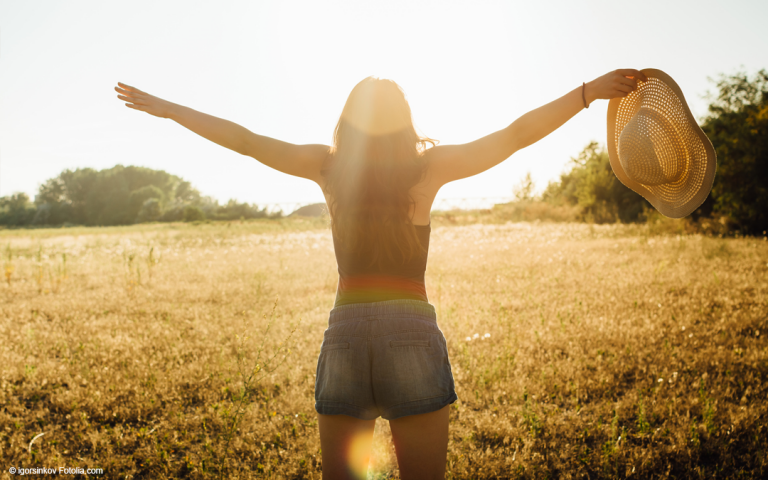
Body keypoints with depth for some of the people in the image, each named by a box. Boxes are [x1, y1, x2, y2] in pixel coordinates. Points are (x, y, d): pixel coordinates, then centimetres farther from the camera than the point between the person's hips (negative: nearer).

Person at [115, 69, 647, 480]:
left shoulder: (328, 165, 4)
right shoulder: (429, 165, -1)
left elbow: (242, 139, 10)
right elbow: (515, 135, -4)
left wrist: (164, 107, 20)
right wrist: (590, 91, 2)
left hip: (345, 333, 2)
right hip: (410, 332, -2)